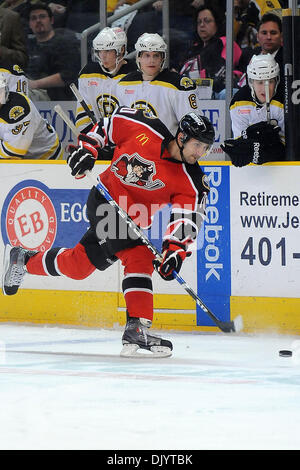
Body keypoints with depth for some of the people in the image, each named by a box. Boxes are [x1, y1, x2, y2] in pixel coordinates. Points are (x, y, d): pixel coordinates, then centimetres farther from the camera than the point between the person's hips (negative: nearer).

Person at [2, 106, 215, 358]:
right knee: (138, 255, -21)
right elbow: (109, 121, 0)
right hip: (106, 199, -4)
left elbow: (187, 222, -21)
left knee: (78, 264, 3)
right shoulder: (143, 129, -17)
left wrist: (174, 251, -36)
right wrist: (87, 147, -7)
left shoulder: (192, 184, -14)